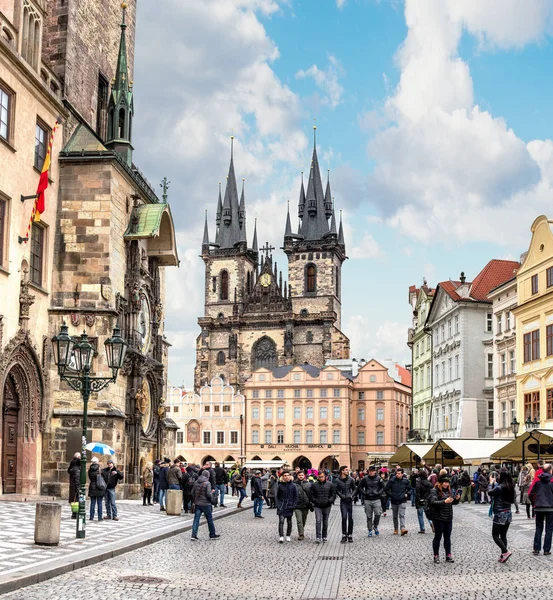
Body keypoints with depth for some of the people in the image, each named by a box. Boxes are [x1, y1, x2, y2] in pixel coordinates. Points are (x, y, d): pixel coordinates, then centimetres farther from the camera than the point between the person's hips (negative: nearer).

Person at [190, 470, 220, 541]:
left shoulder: (196, 482, 5)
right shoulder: (207, 483, -14)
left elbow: (192, 492, 8)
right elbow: (208, 494, -20)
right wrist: (211, 500, -2)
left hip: (197, 503, 5)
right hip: (205, 504, -5)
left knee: (196, 519, 4)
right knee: (209, 519, 9)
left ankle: (194, 535, -3)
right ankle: (212, 535, 19)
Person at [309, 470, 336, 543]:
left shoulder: (330, 484, 1)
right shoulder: (314, 485, 1)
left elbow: (334, 494, 7)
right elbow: (311, 495, 8)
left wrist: (330, 501, -7)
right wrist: (314, 501, -5)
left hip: (327, 506, 1)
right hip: (318, 506, -1)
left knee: (325, 522, 10)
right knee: (318, 521, -12)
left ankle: (324, 536, 21)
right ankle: (318, 537, -12)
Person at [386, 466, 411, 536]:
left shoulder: (405, 481, -1)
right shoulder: (392, 480, -5)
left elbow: (409, 489, 14)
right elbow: (387, 489, 2)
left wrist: (407, 494, -2)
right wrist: (391, 495, -3)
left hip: (402, 501, -1)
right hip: (394, 501, 1)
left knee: (402, 515, -16)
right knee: (395, 516, 12)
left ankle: (403, 528, -25)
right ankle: (395, 529, 23)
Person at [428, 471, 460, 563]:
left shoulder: (448, 490, 8)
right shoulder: (434, 490, -11)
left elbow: (453, 501, 17)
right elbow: (433, 502, -22)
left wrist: (456, 499, -6)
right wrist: (444, 501, -32)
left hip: (448, 518, 6)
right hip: (438, 518, -6)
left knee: (447, 537, 11)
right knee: (438, 537, 5)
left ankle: (448, 556, 18)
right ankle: (436, 556, 14)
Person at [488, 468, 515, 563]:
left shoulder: (499, 488, -20)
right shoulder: (510, 487, -1)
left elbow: (490, 493, -6)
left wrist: (491, 483, 9)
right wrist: (495, 483, 21)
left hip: (500, 514, -7)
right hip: (508, 514, 7)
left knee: (495, 535, 4)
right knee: (503, 535, 14)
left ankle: (506, 552, -11)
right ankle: (503, 556, 16)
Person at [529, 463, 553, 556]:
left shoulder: (537, 480, 0)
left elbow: (531, 494, -1)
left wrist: (534, 503, 12)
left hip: (539, 507, 2)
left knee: (538, 528, 12)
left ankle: (536, 549, 8)